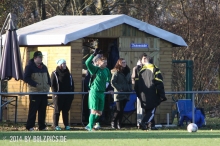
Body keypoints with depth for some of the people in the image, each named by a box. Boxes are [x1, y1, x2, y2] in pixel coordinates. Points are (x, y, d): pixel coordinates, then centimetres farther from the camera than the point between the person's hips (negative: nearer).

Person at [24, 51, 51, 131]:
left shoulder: (44, 67, 15)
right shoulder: (30, 67, -6)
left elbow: (48, 77, 24)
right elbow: (26, 78, -13)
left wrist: (48, 85, 5)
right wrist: (35, 84, -19)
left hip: (44, 92, 7)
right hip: (34, 92, -7)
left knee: (42, 110, 8)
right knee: (33, 110, -7)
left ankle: (42, 126, 14)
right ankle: (30, 127, -3)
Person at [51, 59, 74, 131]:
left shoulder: (68, 74, 15)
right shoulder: (55, 74, 0)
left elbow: (72, 84, 15)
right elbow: (53, 84, -6)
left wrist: (72, 94, 7)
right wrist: (55, 93, -16)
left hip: (67, 95, 4)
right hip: (58, 96, -4)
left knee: (66, 111, 8)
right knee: (57, 110, -2)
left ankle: (66, 125, 12)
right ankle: (56, 125, -1)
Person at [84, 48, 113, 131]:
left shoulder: (107, 70, 11)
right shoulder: (95, 69, -8)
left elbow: (108, 80, 25)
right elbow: (88, 63, -23)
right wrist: (94, 55, -25)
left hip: (102, 93, 7)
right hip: (94, 92, -7)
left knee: (99, 113, 6)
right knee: (94, 111, -8)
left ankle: (89, 126, 19)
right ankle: (90, 128, -3)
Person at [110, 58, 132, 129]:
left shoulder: (127, 72, 14)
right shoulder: (116, 72, -5)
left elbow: (130, 82, 21)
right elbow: (112, 82, -10)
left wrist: (130, 89, 6)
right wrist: (119, 89, -15)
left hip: (126, 94, 6)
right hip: (119, 94, -5)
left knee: (121, 110, 5)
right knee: (119, 109, -9)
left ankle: (119, 124, 10)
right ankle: (113, 122, 4)